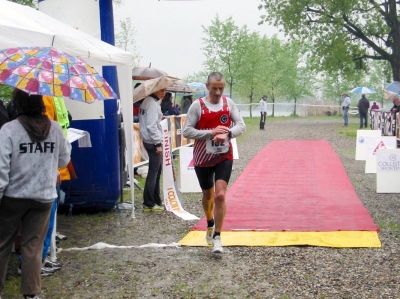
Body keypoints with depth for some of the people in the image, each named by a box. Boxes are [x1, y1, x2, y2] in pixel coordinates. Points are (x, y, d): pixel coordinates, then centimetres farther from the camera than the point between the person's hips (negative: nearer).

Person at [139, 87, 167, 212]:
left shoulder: (147, 101, 14)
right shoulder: (153, 103, -16)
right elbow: (152, 126, -21)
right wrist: (158, 143, -20)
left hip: (149, 141, 10)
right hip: (153, 142, -10)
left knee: (157, 171, 16)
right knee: (153, 173, -5)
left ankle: (156, 201, 23)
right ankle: (149, 204, 0)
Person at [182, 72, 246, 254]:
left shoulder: (228, 103, -1)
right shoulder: (197, 105, -8)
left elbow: (241, 125, -2)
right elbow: (187, 131, -11)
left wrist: (228, 133, -22)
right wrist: (211, 132, -21)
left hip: (224, 157, 0)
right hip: (203, 158, 0)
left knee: (220, 195, -15)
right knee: (207, 195, 16)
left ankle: (217, 237, -7)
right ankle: (210, 224, 45)